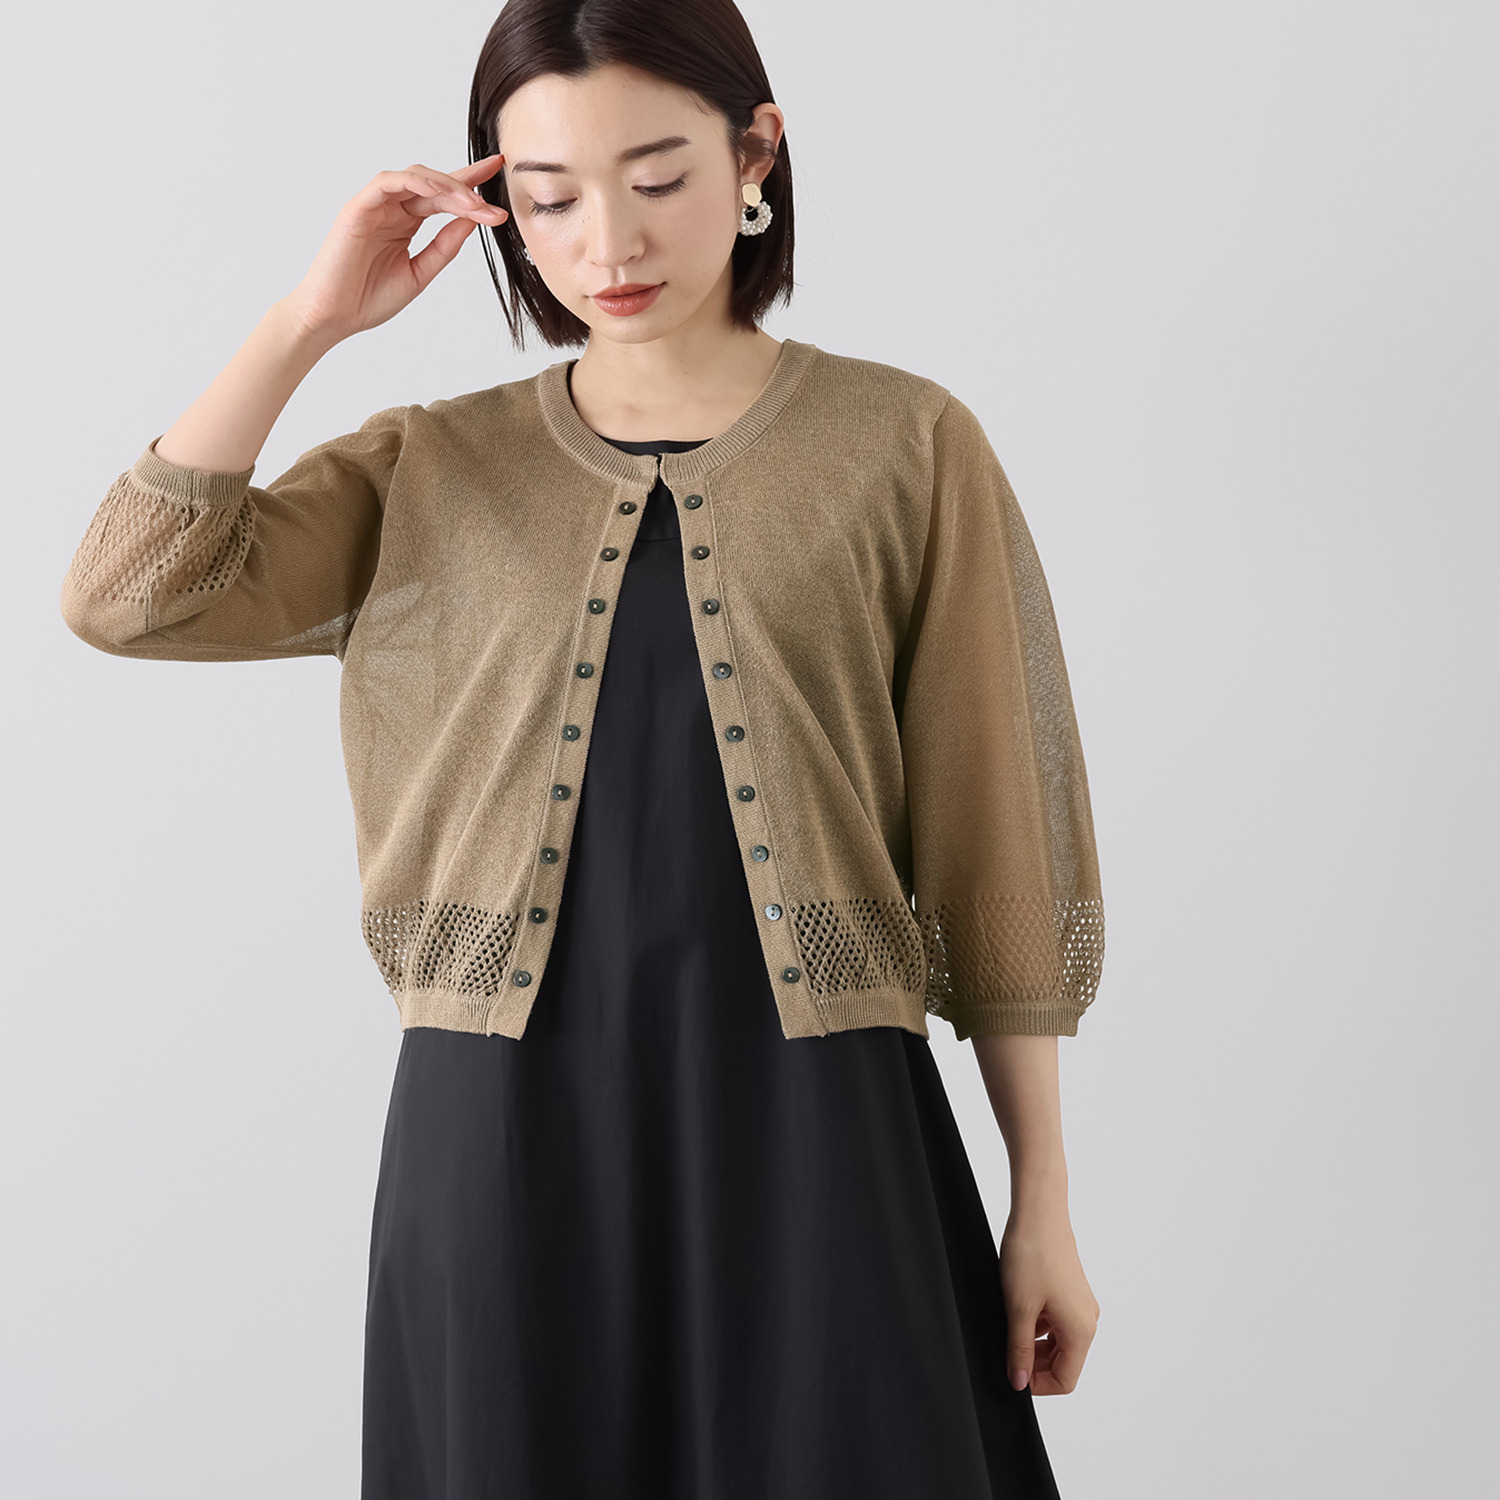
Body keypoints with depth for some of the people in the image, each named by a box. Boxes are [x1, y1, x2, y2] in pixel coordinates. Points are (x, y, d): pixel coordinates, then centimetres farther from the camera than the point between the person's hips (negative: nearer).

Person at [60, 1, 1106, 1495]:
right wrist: (313, 315, -5)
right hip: (506, 1144, 2)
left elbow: (991, 848, 2)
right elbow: (129, 594, -6)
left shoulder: (905, 449, 2)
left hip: (814, 1138, -1)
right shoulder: (433, 470, 8)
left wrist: (1043, 1202, 3)